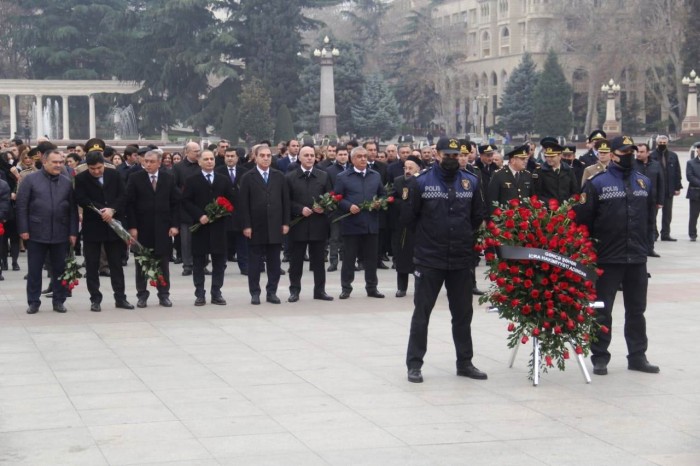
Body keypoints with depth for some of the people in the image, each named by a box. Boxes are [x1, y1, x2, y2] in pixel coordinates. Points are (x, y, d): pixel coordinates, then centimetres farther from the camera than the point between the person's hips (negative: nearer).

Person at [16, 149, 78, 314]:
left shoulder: (67, 183, 7)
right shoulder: (30, 180, -2)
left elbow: (73, 209, 8)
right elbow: (22, 206, -3)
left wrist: (73, 232, 2)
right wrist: (23, 229, -8)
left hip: (60, 234, 2)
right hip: (36, 233, -2)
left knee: (59, 269, 7)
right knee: (34, 269, 4)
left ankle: (59, 301, 16)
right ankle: (33, 302, 12)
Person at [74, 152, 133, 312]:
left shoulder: (114, 175, 4)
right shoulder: (81, 179, -3)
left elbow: (123, 195, 0)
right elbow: (81, 199, -12)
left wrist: (112, 210, -15)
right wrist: (101, 210, -18)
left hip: (113, 225, 2)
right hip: (92, 227, -2)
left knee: (116, 263, 7)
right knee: (92, 265, 2)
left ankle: (120, 297, 14)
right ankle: (95, 299, 10)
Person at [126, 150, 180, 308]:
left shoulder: (169, 178, 3)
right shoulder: (135, 178, -2)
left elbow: (176, 203, 4)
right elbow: (129, 204, -4)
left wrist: (175, 225, -4)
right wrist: (132, 226, -10)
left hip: (163, 228, 1)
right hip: (142, 228, -1)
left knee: (163, 263, 6)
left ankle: (164, 295, 14)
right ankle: (142, 295, 14)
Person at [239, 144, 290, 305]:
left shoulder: (279, 176, 8)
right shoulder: (248, 178, 0)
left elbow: (285, 200, 8)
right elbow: (244, 204, -3)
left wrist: (285, 223, 2)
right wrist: (246, 225, -10)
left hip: (275, 226, 2)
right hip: (256, 227, -2)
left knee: (274, 262, 5)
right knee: (254, 262, 3)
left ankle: (272, 292, 13)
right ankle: (255, 293, 9)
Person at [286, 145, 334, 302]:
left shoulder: (324, 176, 8)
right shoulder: (290, 177, 1)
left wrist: (324, 207, -10)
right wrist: (300, 209, -14)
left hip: (318, 224, 2)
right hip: (298, 224, -2)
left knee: (318, 260, 8)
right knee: (296, 260, 4)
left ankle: (320, 290, 15)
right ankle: (294, 290, 12)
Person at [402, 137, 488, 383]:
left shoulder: (471, 181, 4)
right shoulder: (422, 182, -5)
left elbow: (478, 216, 10)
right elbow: (407, 219, -1)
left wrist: (464, 235, 5)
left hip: (462, 259, 3)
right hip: (429, 259, -3)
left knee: (463, 313, 12)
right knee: (421, 313, 2)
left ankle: (465, 362, 23)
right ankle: (414, 364, 9)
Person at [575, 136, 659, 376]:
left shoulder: (644, 182, 9)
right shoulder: (598, 183, -6)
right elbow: (583, 219, -6)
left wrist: (643, 241, 12)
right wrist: (595, 243, -5)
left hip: (637, 258, 4)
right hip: (607, 258, -4)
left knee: (636, 310, 12)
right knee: (603, 311, 2)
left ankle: (637, 356, 21)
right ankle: (600, 357, 10)